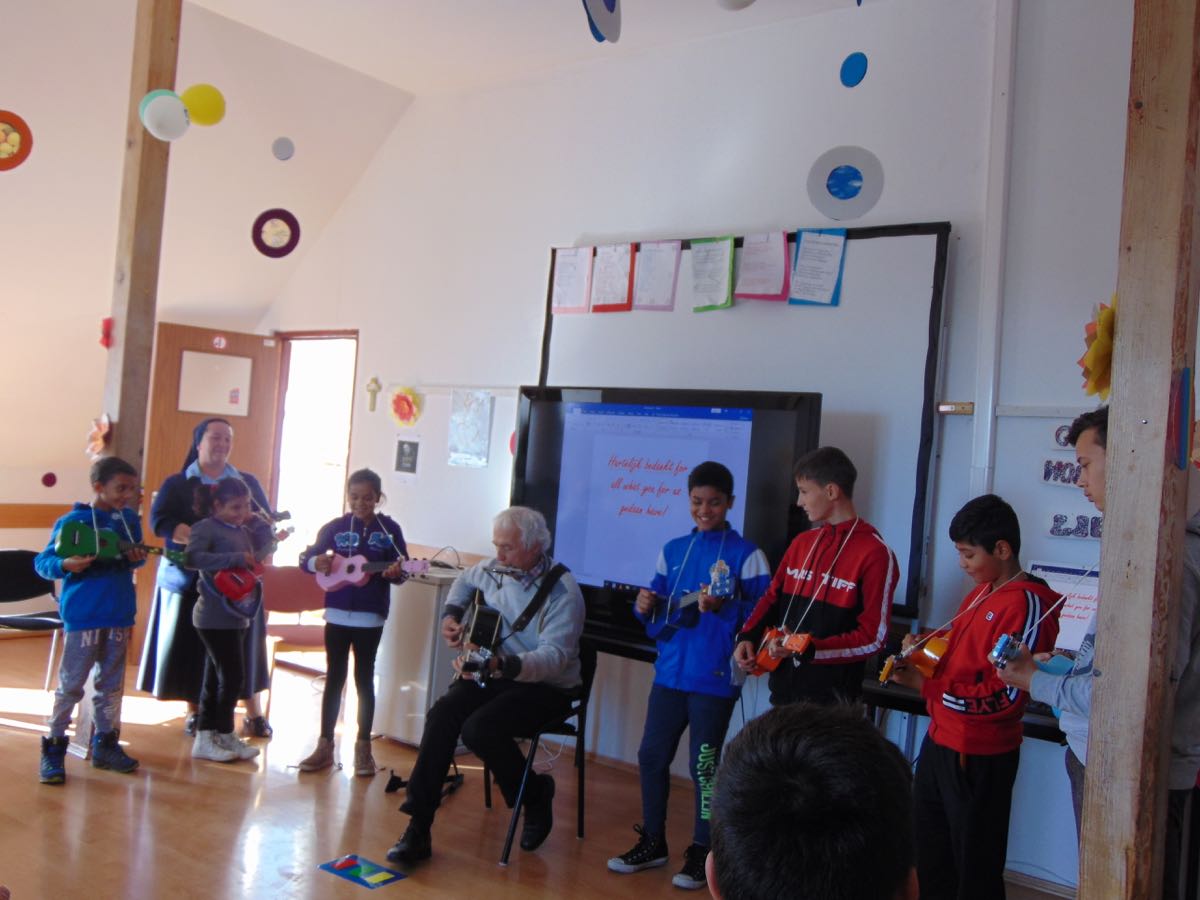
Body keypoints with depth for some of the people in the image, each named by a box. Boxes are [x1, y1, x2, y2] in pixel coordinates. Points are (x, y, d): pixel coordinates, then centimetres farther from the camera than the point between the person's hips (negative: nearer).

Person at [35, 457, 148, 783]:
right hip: (83, 615, -5)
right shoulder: (72, 521, -9)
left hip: (120, 614, 5)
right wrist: (65, 565, -26)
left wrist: (138, 558, -4)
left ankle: (105, 744, 25)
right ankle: (53, 749, 13)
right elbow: (42, 562, -6)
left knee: (111, 682, 13)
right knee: (70, 683, 0)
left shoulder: (130, 519, 7)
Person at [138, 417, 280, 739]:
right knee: (190, 645, 3)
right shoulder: (176, 483, 4)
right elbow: (160, 522, -12)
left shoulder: (247, 482, 11)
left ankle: (253, 714, 9)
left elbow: (268, 522, 5)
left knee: (241, 645, 2)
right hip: (189, 576, -1)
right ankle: (194, 712, 18)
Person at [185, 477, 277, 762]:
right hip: (215, 617, -8)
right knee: (232, 677, -2)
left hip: (233, 615, 8)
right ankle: (225, 736, 13)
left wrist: (257, 521, 4)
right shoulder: (206, 527, -12)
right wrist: (236, 558, -29)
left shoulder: (243, 530, 12)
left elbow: (269, 544, 18)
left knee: (216, 677, 14)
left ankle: (206, 738, 22)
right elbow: (192, 558, -26)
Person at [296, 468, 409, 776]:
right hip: (337, 614, 1)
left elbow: (402, 570, 0)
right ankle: (325, 745, 19)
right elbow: (306, 558, 4)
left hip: (370, 617, -1)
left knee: (364, 679, 7)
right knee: (334, 678, 9)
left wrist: (395, 572, -23)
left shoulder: (389, 529, -2)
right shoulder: (336, 527, 1)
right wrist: (316, 562, -18)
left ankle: (363, 748, 18)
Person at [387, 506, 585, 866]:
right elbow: (465, 581, 25)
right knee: (443, 713, -21)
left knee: (480, 728, -29)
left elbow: (555, 656, -30)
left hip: (547, 686, -6)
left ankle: (536, 795, 1)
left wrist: (501, 666, -45)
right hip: (495, 673, 6)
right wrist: (451, 614, 7)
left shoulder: (562, 591, -20)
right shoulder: (495, 568, 1)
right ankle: (418, 828, -14)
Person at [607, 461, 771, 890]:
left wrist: (723, 607, -27)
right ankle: (652, 841, 29)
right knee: (651, 755, 11)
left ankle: (702, 852, 20)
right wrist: (646, 606, -6)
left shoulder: (746, 554, -7)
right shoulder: (673, 550, 9)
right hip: (669, 672, 6)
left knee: (704, 765, 3)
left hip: (715, 679, -5)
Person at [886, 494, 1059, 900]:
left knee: (975, 866, 8)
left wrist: (925, 685, -24)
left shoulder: (1028, 604, -19)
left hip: (978, 756, -8)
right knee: (929, 856, 21)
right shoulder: (980, 592, 8)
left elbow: (1007, 697, -23)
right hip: (940, 740, 9)